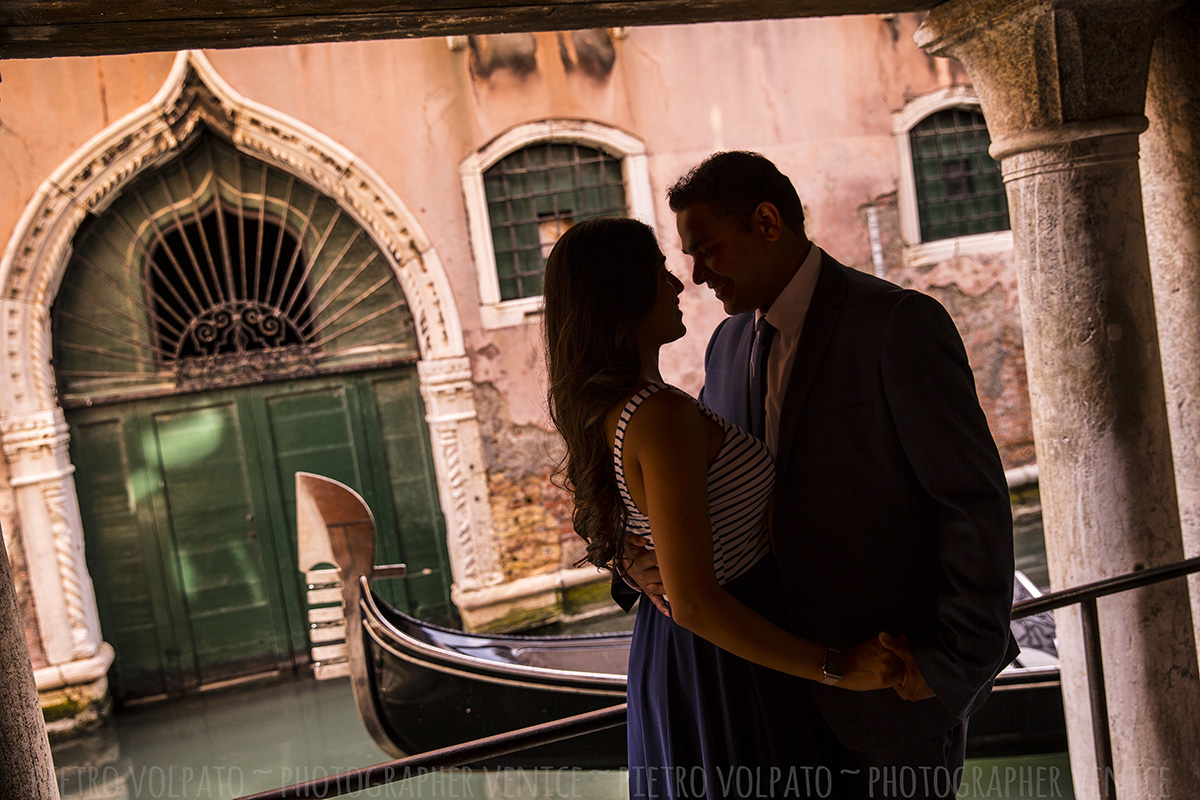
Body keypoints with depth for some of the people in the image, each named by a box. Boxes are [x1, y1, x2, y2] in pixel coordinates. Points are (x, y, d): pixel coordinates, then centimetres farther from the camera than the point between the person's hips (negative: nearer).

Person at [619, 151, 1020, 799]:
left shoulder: (900, 324, -17)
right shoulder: (731, 343, 5)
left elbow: (976, 502, -18)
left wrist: (955, 664, -17)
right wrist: (636, 550, -10)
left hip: (899, 677, -6)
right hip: (794, 669, 7)